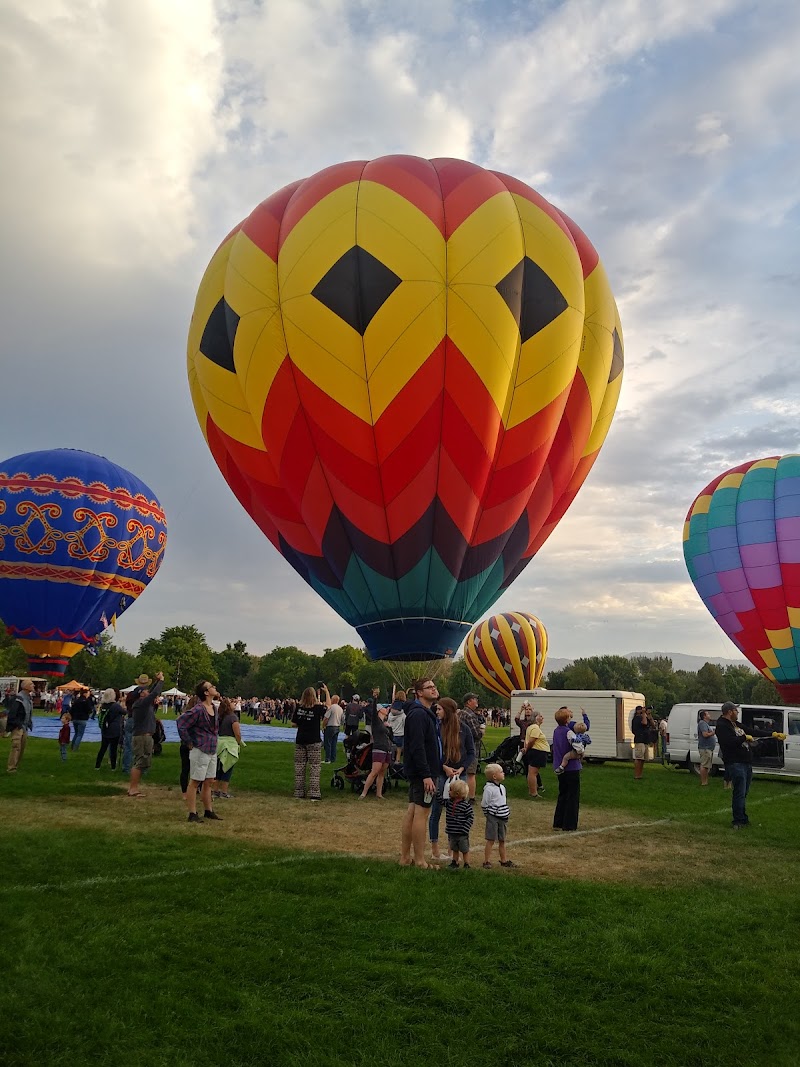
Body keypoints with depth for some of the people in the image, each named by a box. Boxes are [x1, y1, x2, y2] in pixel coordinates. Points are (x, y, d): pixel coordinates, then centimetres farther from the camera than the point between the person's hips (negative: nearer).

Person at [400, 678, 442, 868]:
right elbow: (417, 747, -24)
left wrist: (441, 766, 17)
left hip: (417, 772, 11)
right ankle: (420, 861, 1)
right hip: (423, 772, -11)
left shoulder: (426, 713, 16)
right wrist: (426, 775, -26)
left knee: (412, 811, 12)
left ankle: (405, 857, 19)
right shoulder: (418, 714, -17)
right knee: (421, 813, -5)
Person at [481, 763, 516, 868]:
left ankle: (504, 860, 25)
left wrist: (506, 813, 12)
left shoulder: (502, 787, 8)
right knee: (491, 840, -1)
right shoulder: (489, 789, -17)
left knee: (502, 840, 15)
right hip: (493, 818, -7)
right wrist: (489, 814, -6)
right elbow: (484, 804, -13)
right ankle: (487, 861, 7)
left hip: (503, 818, 7)